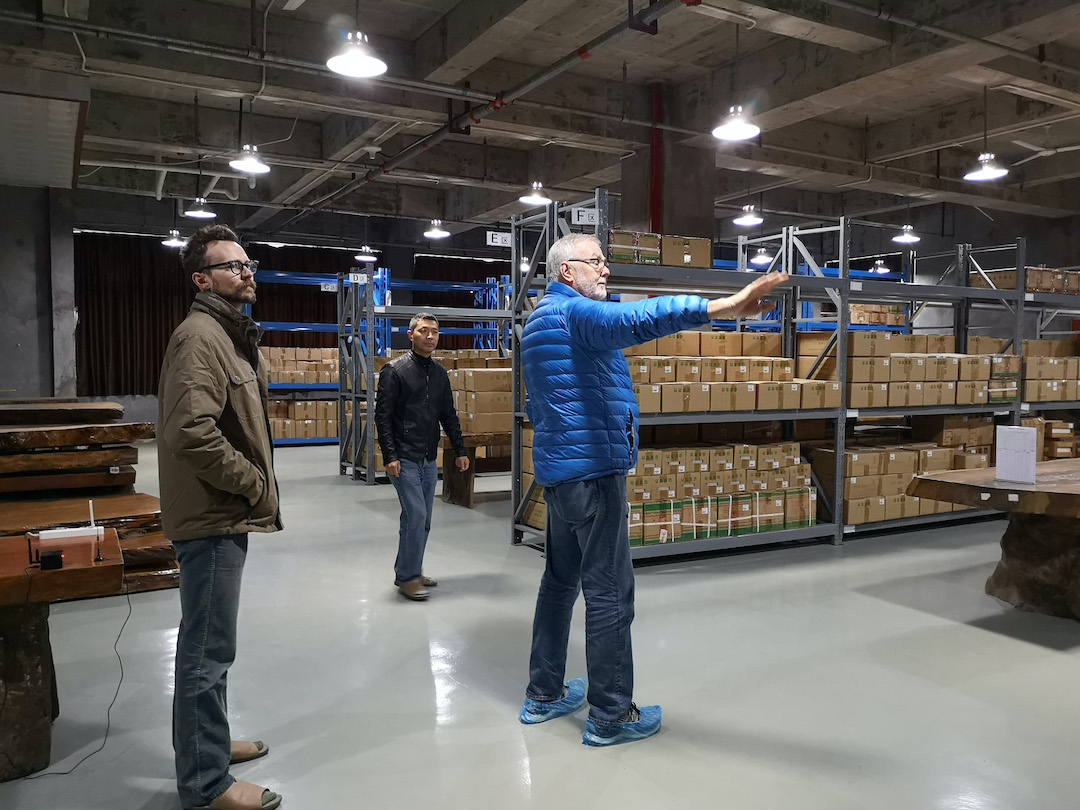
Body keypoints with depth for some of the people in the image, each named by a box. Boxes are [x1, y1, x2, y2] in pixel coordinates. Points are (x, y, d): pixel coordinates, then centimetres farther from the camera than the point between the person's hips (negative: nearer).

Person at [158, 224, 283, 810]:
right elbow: (192, 432, -29)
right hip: (212, 517, -11)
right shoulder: (200, 335, -17)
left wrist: (253, 487, 11)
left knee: (206, 645, 22)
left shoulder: (227, 333, 16)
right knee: (209, 651, 0)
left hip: (224, 515, 11)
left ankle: (204, 743, 39)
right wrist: (253, 483, -18)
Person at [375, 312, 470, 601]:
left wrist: (460, 450, 10)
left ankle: (409, 572, 22)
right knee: (415, 515, -10)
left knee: (423, 519, 10)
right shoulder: (394, 370, -7)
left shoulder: (439, 373, 12)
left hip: (429, 460, 7)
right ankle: (407, 578, 2)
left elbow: (449, 415, 16)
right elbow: (382, 416, -10)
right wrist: (389, 456, -16)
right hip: (404, 459, -6)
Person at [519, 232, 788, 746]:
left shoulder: (538, 322, 20)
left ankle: (544, 695, 27)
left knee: (560, 580, 16)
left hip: (556, 470, 10)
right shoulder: (574, 311, -13)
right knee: (610, 592, -3)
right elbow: (634, 319, -36)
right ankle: (610, 716, 7)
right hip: (593, 469, -10)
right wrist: (725, 307, -45)